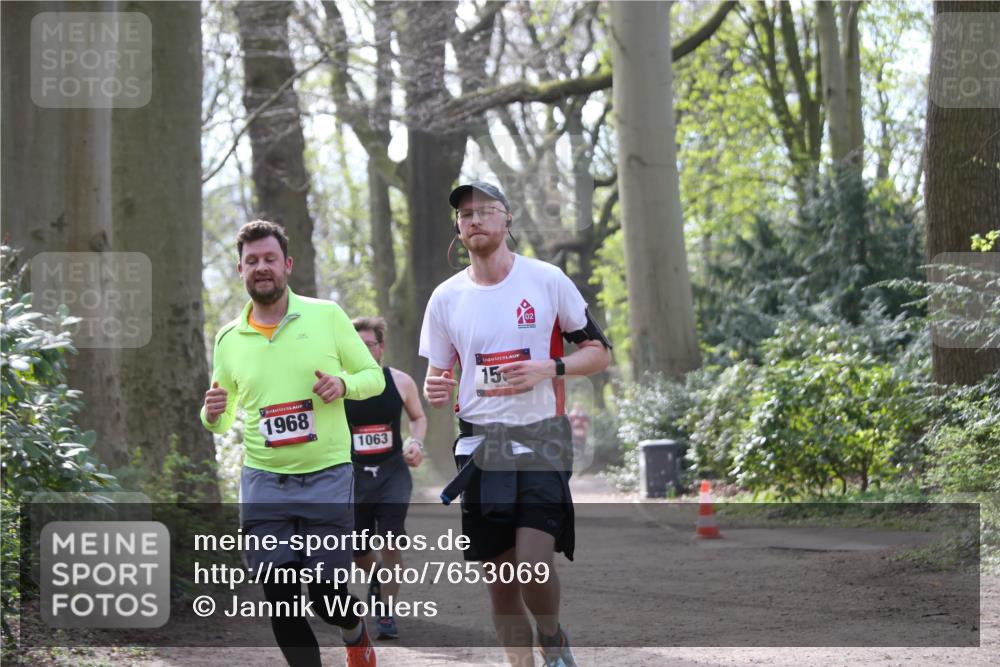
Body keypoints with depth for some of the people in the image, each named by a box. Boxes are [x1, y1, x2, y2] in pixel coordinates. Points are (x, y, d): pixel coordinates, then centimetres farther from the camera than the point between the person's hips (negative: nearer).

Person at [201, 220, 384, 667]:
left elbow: (374, 376, 8)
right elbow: (222, 420, 17)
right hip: (264, 482, 2)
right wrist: (212, 415, -8)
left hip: (328, 477, -2)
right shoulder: (228, 339, 7)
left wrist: (344, 384, -15)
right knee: (280, 603, -2)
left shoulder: (326, 316, 0)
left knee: (326, 596, -3)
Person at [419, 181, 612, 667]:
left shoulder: (547, 280, -1)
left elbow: (599, 352, 4)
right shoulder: (446, 298, 7)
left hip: (541, 439, -3)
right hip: (481, 442, 3)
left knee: (533, 564, -17)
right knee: (499, 577, 2)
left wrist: (548, 368, -14)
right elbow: (437, 373, 16)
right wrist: (435, 391, -8)